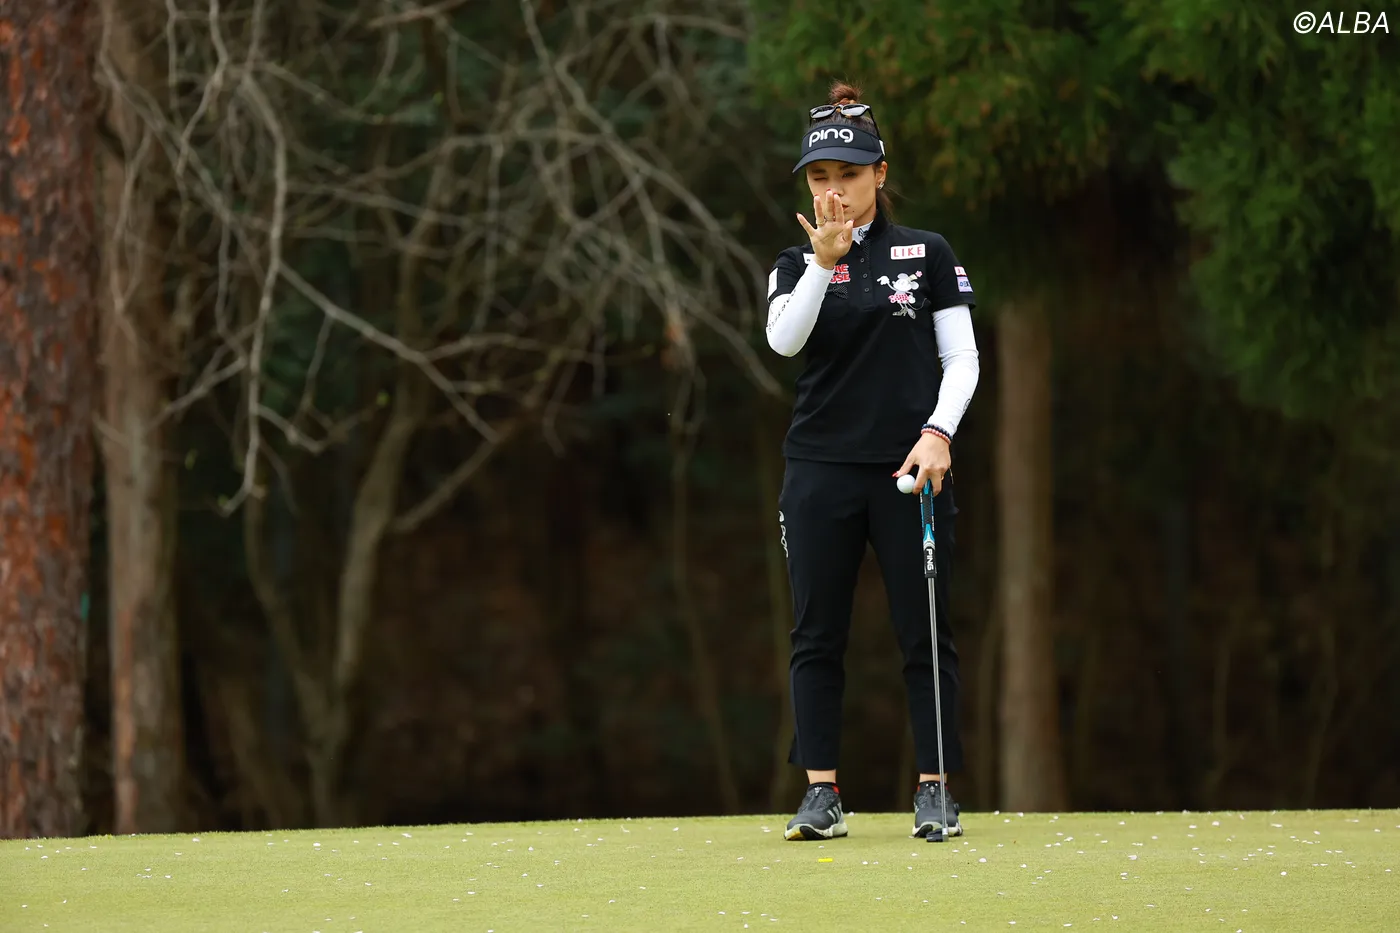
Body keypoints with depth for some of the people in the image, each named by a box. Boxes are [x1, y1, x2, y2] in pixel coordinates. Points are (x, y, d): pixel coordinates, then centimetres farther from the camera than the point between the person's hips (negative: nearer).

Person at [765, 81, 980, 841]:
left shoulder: (928, 255, 6)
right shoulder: (797, 266, 9)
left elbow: (962, 359, 2)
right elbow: (783, 338, -11)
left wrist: (938, 432, -13)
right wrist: (824, 263, -24)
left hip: (908, 467, -2)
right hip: (821, 471, 2)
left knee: (924, 634, -1)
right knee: (817, 635, 0)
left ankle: (935, 790, 4)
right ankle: (821, 793, 4)